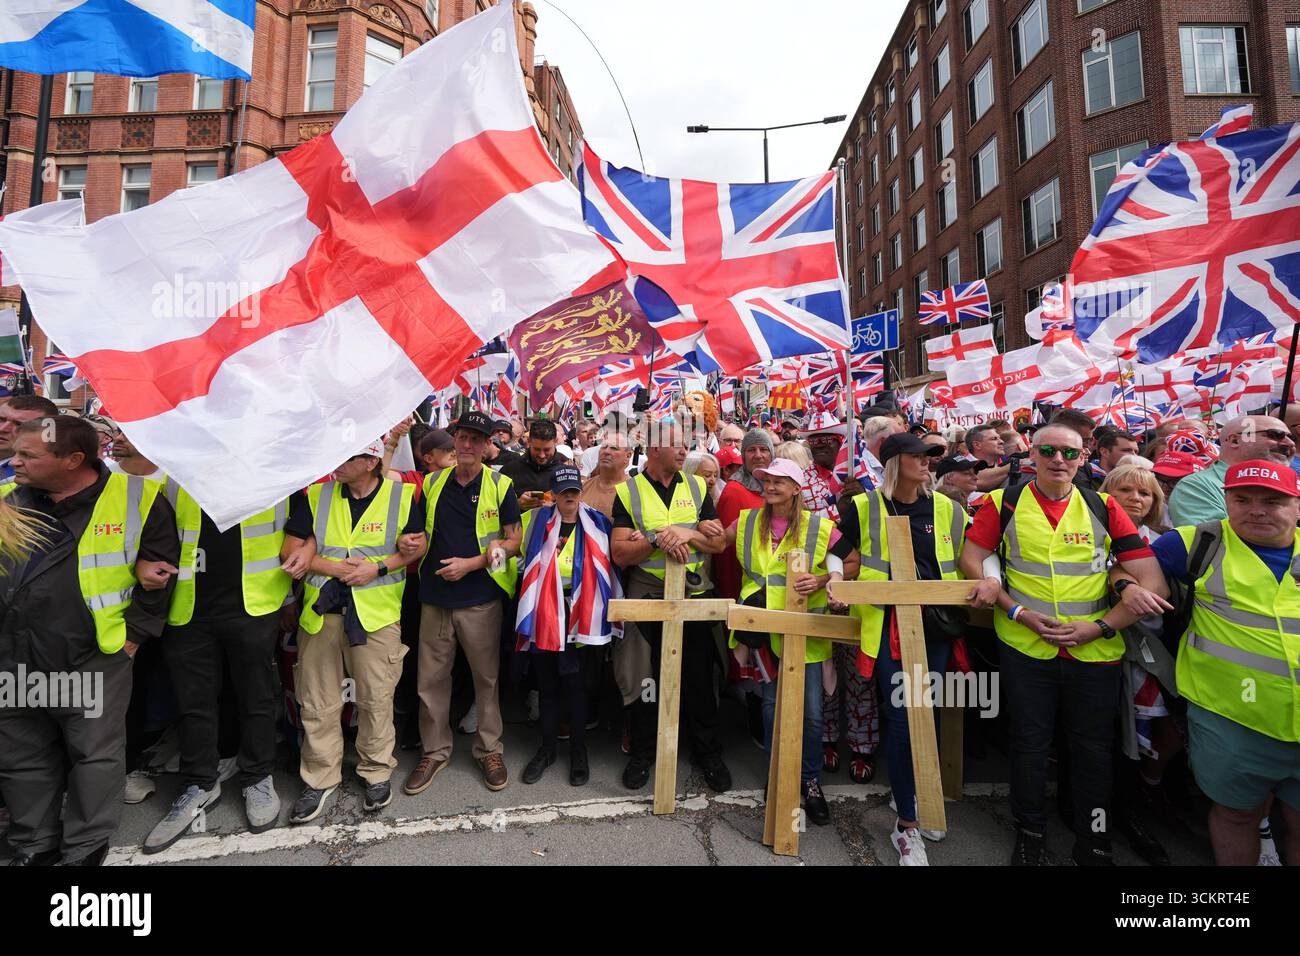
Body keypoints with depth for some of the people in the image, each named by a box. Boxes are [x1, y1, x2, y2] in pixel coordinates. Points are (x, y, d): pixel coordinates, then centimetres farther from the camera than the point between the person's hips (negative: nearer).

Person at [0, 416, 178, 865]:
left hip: (93, 659, -5)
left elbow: (161, 572, -3)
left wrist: (135, 632, -4)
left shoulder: (135, 498, -9)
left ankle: (86, 848, 25)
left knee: (96, 756, 7)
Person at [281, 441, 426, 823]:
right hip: (320, 611, 3)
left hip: (378, 614, -2)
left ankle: (377, 771, 28)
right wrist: (333, 567, -10)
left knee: (376, 699, 7)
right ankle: (320, 778, 30)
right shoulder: (315, 495, 5)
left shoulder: (402, 496, -2)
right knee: (317, 703, 11)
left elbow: (418, 547, 1)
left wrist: (378, 568, -12)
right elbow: (290, 550, 4)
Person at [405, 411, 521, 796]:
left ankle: (489, 749, 26)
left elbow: (514, 540, -3)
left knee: (486, 677, 8)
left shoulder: (500, 486, -3)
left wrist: (470, 563, -12)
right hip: (435, 595, 3)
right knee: (431, 677, 10)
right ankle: (435, 750, 30)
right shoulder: (432, 483, 7)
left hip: (480, 598, -3)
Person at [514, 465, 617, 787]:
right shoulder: (541, 521, 3)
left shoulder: (596, 523, -1)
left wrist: (604, 614, -1)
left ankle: (578, 752, 26)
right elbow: (529, 564, 10)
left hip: (579, 618, -1)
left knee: (574, 686, 7)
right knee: (547, 686, 14)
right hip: (544, 617, 2)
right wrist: (529, 609, 5)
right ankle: (547, 749, 31)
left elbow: (606, 567, 2)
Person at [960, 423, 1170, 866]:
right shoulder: (1004, 503, -3)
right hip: (1025, 648, -1)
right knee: (1029, 744, 12)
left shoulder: (1104, 508, 1)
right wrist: (1018, 612, -12)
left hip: (1095, 652, 1)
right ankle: (1028, 838, 32)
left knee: (1093, 750, 14)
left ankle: (1094, 846, 35)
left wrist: (1099, 627, -12)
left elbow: (1154, 582, -2)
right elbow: (971, 558, -5)